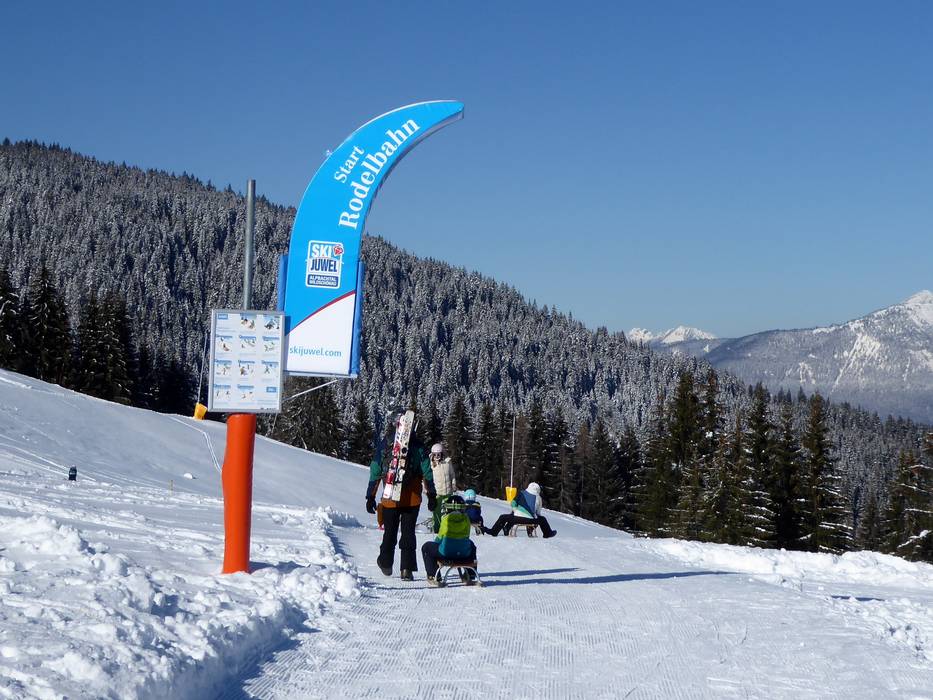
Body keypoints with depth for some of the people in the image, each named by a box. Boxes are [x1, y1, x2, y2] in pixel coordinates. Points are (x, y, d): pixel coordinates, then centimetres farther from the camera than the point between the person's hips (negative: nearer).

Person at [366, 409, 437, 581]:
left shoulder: (384, 445, -3)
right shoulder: (418, 446, -4)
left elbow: (375, 473, -1)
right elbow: (427, 474, -3)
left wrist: (371, 497, 6)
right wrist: (432, 495, 4)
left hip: (390, 500, 1)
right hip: (412, 500, 0)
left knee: (390, 532, 17)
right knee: (408, 533, 5)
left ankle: (386, 564, 30)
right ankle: (407, 569, -2)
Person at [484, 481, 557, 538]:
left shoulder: (521, 493, 9)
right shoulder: (538, 498, 10)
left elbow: (513, 504, 10)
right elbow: (538, 513, 17)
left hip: (517, 518, -1)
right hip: (531, 520, 1)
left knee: (503, 518, 17)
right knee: (542, 519, 28)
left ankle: (493, 531, 16)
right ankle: (548, 533, 38)